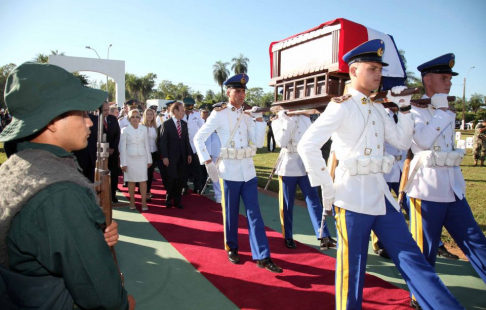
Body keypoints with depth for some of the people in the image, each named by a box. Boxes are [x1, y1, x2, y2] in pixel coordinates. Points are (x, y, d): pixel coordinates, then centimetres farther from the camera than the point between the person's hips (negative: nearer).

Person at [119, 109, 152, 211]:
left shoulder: (144, 129, 3)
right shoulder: (125, 130, -2)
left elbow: (146, 145, 7)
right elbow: (122, 147, -2)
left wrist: (149, 159, 7)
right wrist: (123, 163, -5)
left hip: (142, 157, 1)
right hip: (130, 158, -1)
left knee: (143, 180, 0)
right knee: (131, 181, 7)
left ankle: (144, 202, 6)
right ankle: (132, 202, 18)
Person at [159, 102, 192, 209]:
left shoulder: (184, 124, 9)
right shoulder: (166, 124, -6)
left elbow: (186, 140, 11)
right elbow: (163, 141, -9)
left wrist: (189, 153, 4)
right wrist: (164, 156, -14)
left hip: (183, 156, 5)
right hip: (172, 156, -4)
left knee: (181, 179, 7)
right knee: (172, 178, 3)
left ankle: (177, 200, 19)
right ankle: (169, 199, 23)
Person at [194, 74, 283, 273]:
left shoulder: (247, 115, 8)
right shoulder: (219, 114, -5)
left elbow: (258, 142, 1)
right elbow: (198, 139, -5)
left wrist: (259, 118, -7)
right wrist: (208, 162, -12)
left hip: (248, 171, 4)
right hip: (229, 171, -4)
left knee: (254, 214, 3)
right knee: (231, 213, 10)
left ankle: (262, 257, 8)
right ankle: (232, 248, 30)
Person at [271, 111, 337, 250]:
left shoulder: (305, 119, 14)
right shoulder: (278, 121, 2)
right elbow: (281, 142, -14)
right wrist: (288, 121, -14)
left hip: (306, 166, 3)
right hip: (288, 167, -3)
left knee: (314, 200, -3)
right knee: (287, 204, 5)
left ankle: (324, 236, -5)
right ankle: (288, 237, 17)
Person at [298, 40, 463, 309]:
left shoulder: (377, 109, 15)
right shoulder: (341, 106, -9)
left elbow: (403, 142, 16)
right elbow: (307, 146, -17)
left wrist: (405, 107, 8)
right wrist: (327, 187, -15)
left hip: (381, 192, 7)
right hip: (352, 194, -7)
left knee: (410, 256, 12)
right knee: (352, 264, 5)